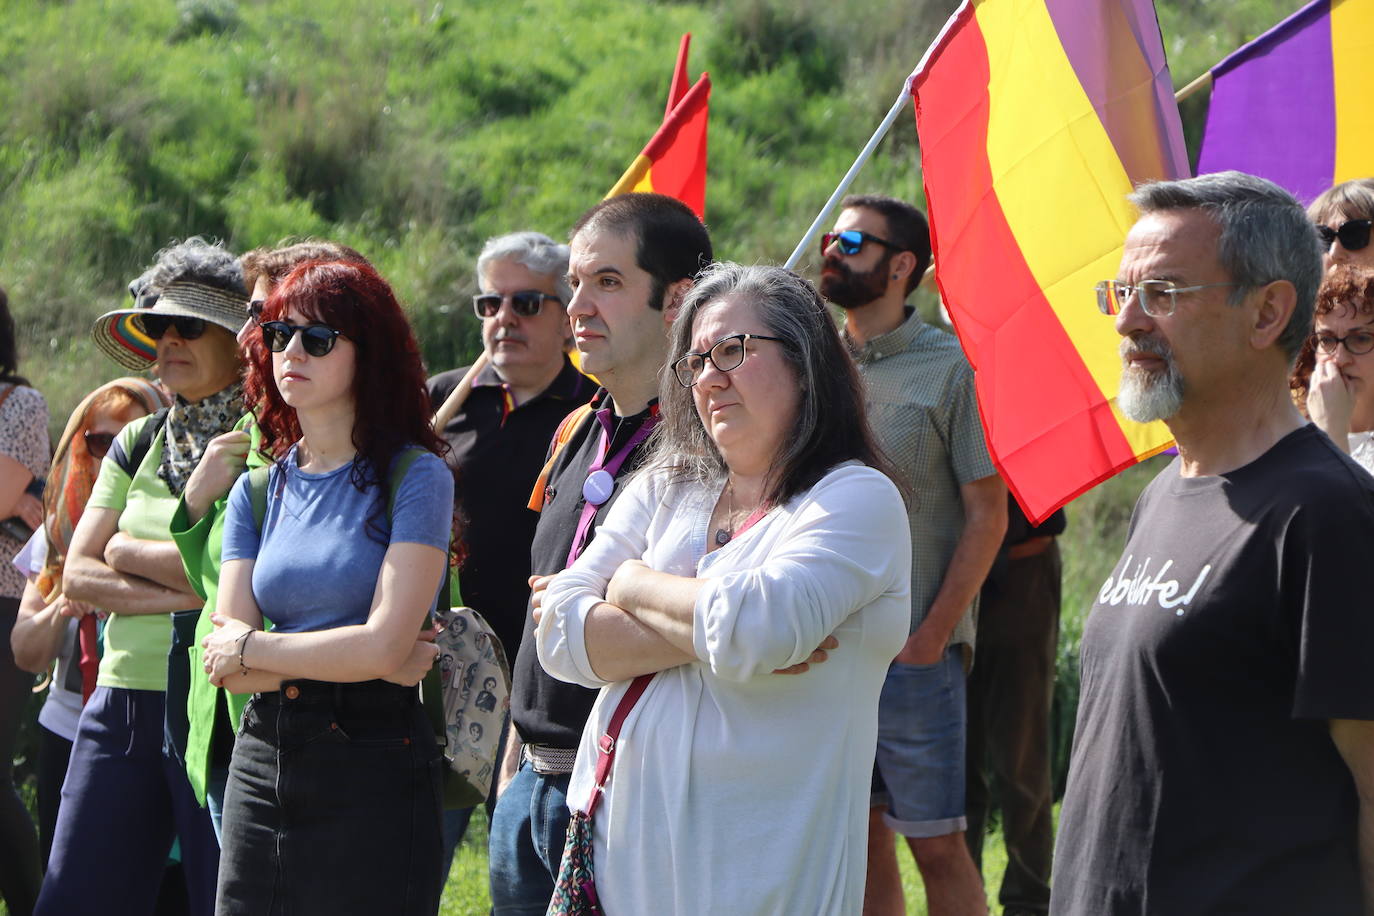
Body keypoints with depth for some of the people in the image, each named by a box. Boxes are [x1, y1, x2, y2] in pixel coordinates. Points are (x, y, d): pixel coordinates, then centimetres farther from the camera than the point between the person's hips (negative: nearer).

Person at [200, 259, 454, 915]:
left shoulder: (415, 478, -5)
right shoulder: (257, 489, 10)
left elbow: (384, 646, -15)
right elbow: (223, 663, 1)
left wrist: (253, 648, -4)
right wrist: (344, 656, -11)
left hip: (373, 767, -5)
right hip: (262, 759, 5)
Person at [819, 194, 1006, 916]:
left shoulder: (948, 367, -5)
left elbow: (987, 512, -7)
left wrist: (932, 634, -13)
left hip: (913, 651, -5)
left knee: (936, 845, -1)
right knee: (862, 840, 10)